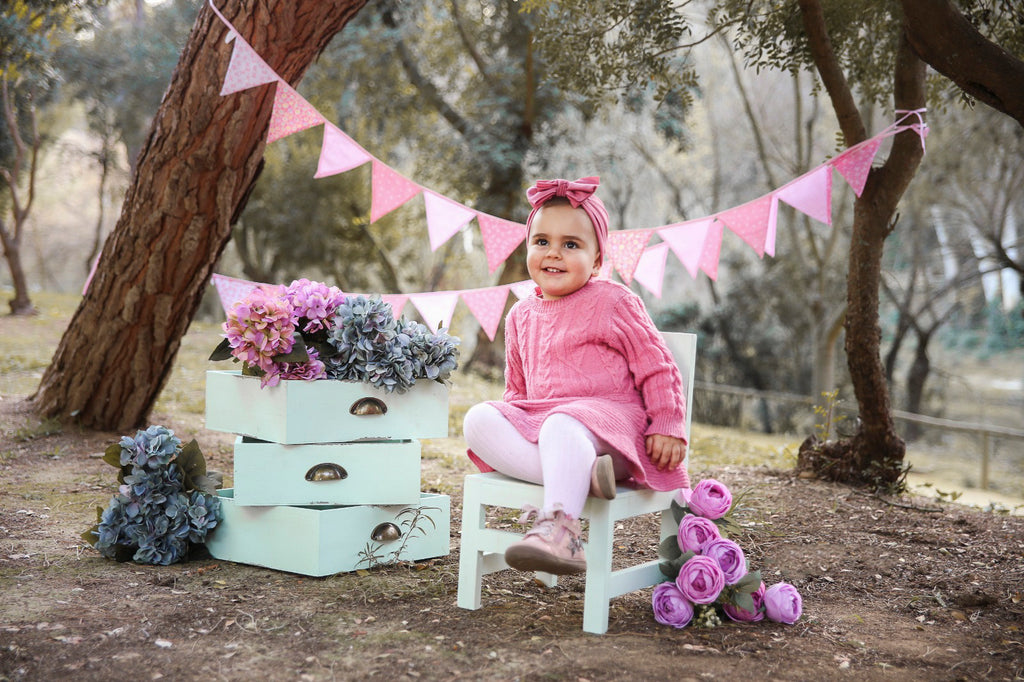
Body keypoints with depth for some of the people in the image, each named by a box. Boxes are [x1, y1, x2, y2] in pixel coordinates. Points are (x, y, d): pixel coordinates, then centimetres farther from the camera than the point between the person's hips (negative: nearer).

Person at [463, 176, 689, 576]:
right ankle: (576, 477, -37)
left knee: (563, 425, -40)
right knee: (478, 419, -23)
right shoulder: (521, 316, 18)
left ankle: (560, 530, -56)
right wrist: (508, 425, 11)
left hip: (606, 419, -5)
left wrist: (667, 426, -4)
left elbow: (657, 367, 4)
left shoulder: (614, 302, 2)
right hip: (534, 423, 6)